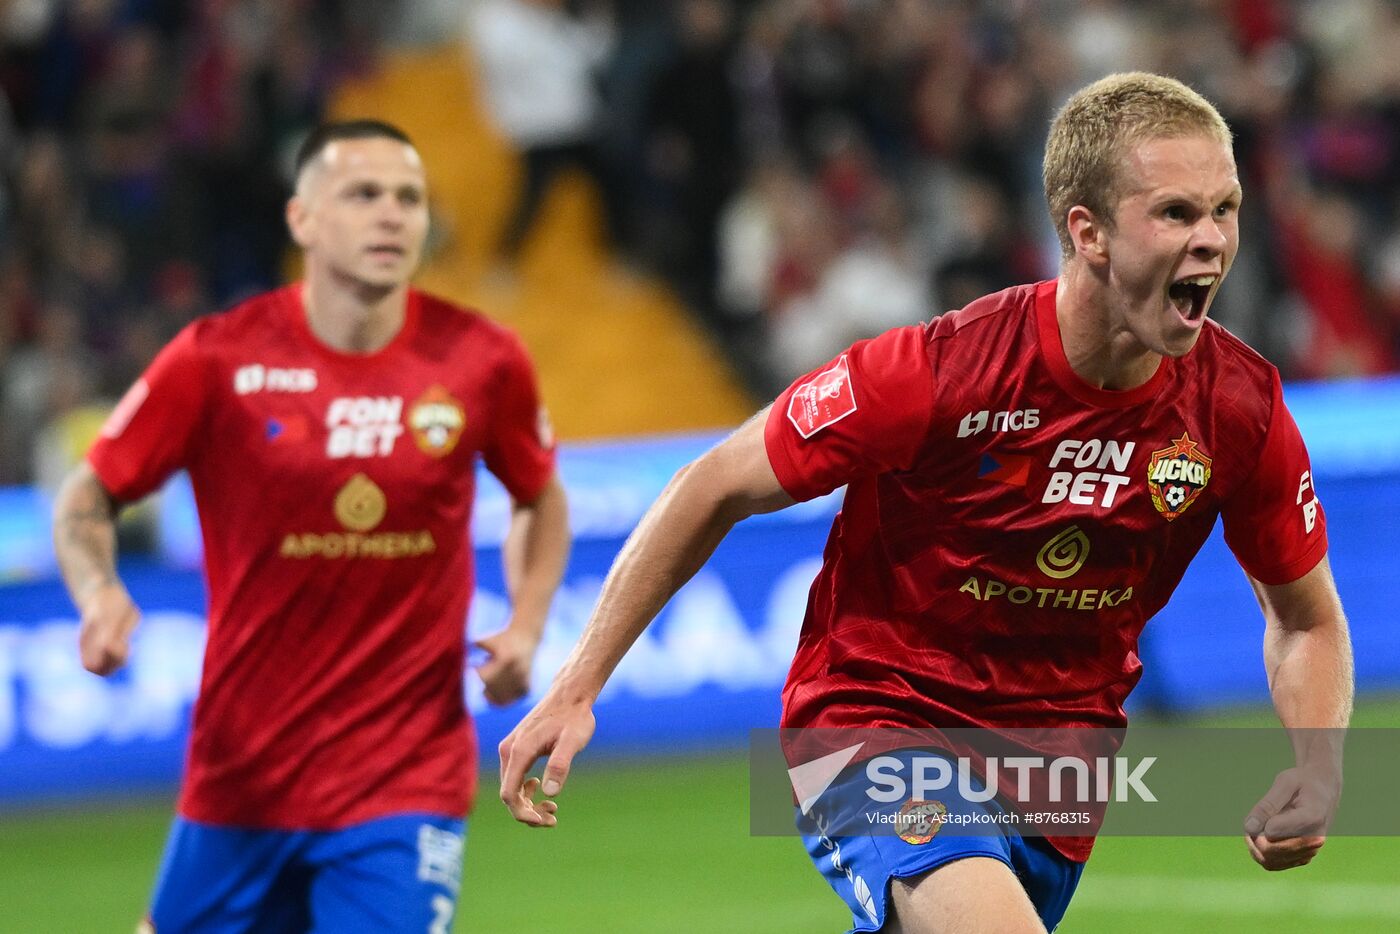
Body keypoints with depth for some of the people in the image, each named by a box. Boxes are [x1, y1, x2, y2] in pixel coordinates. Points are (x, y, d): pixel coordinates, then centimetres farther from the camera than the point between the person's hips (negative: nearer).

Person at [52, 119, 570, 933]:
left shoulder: (482, 361, -4)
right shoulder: (218, 359, -9)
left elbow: (541, 499, 15)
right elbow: (87, 497, 1)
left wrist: (526, 627, -1)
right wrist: (99, 592, -19)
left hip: (407, 779, -1)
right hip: (240, 770, 1)